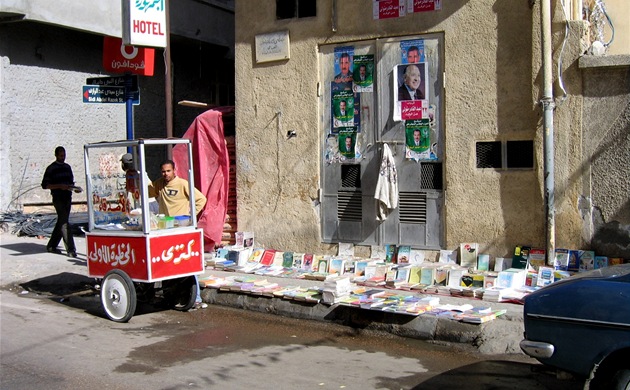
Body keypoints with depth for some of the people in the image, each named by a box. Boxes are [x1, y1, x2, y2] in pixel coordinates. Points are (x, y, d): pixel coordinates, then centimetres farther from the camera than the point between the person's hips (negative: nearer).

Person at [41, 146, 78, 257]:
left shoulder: (67, 167, 15)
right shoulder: (51, 168, -4)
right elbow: (45, 185, -9)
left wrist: (74, 188, 2)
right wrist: (60, 186, -21)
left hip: (68, 198, 7)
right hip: (58, 199, -7)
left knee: (61, 222, 12)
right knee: (65, 223, -12)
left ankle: (51, 245, 24)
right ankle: (70, 249, -15)